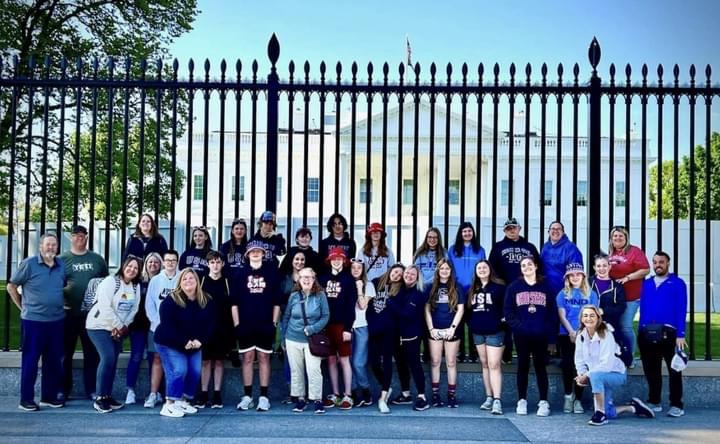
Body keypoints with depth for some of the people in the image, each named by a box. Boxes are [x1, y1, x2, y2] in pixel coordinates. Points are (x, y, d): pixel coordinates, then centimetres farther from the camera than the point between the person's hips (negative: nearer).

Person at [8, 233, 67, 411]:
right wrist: (22, 307, -1)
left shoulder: (62, 265, 6)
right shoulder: (29, 264, -8)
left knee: (54, 360, 10)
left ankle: (49, 396, 21)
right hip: (33, 320, -5)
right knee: (30, 360, 2)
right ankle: (26, 399, 10)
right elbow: (11, 286, -1)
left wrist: (62, 303, 11)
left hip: (57, 320, 5)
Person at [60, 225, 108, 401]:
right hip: (68, 313, -2)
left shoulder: (97, 259, 8)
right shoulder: (62, 259, 2)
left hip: (92, 314, 2)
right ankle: (63, 390, 18)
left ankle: (91, 390, 15)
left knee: (92, 353, 7)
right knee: (66, 353, 8)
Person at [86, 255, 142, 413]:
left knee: (113, 360, 5)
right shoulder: (110, 282, -16)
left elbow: (134, 309, 2)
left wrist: (123, 326, -10)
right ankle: (99, 398, -9)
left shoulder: (136, 286, 4)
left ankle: (107, 396, 15)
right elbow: (105, 307, -23)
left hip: (118, 329, 6)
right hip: (99, 325, -6)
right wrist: (119, 326, -17)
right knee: (108, 358, -17)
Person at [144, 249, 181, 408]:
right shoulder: (155, 280, 6)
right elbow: (149, 304, 3)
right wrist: (158, 322, -7)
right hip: (158, 327, 1)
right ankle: (154, 394, 5)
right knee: (157, 358, 2)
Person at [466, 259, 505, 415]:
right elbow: (468, 308, 17)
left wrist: (503, 319, -14)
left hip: (494, 331, -6)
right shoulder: (472, 289, 13)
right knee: (484, 364, 10)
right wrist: (470, 323, 6)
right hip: (478, 332, 6)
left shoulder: (499, 287, -5)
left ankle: (497, 400, -12)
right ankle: (489, 398, 16)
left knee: (494, 365, -11)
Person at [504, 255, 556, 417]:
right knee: (523, 367, 7)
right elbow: (508, 311, 1)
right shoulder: (514, 287, 5)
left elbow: (552, 312, 4)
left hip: (541, 335, 0)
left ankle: (544, 402, 8)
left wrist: (550, 332, -7)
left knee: (540, 367, 4)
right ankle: (522, 401, 13)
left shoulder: (545, 287, 7)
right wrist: (517, 326, -12)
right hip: (521, 335, 0)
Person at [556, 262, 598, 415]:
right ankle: (568, 395, 14)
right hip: (566, 335, 0)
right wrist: (571, 332, -13)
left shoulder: (591, 294, 9)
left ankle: (578, 399, 5)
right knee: (567, 364, -3)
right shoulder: (562, 294, 9)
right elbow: (562, 315, 0)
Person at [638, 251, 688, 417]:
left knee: (674, 370, -2)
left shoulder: (677, 283, 3)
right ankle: (654, 402, 22)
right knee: (651, 370, 11)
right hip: (647, 333, 4)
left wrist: (680, 335, -12)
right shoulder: (646, 284, 16)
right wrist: (641, 332, 8)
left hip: (667, 333, -4)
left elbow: (681, 310, -3)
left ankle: (676, 405, 5)